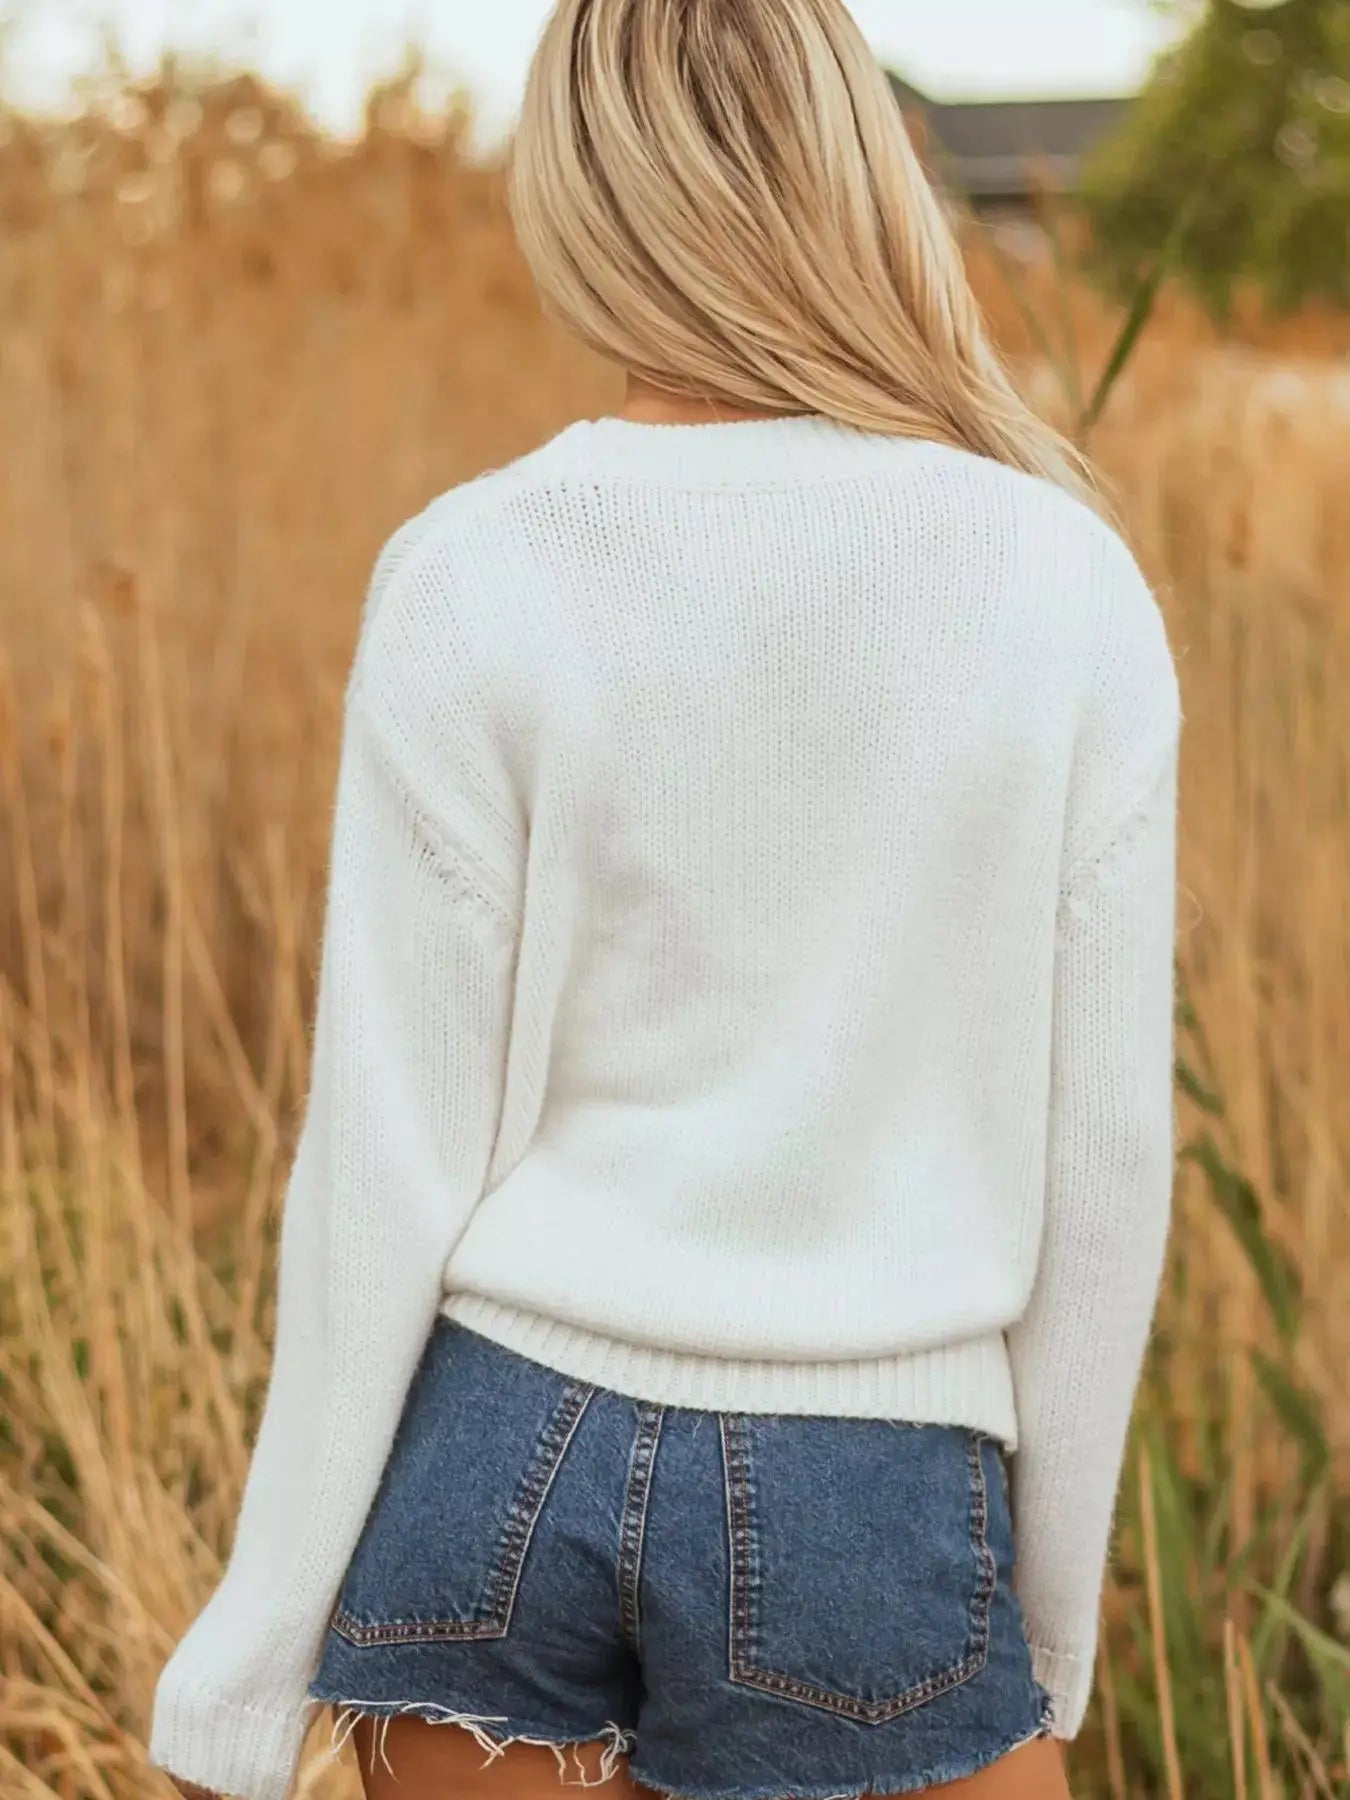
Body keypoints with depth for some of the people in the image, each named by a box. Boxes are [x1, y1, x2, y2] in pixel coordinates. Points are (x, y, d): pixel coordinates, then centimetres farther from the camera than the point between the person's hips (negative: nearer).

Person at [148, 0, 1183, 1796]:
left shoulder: (470, 581, -8)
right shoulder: (1067, 591, -6)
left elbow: (390, 1167, -8)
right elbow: (1100, 1154, -3)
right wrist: (1055, 1624, 10)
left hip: (501, 1455, 1)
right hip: (857, 1520, -1)